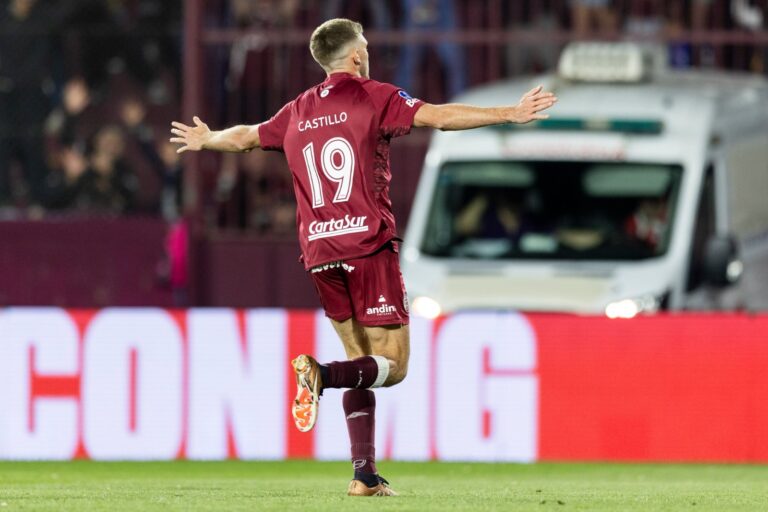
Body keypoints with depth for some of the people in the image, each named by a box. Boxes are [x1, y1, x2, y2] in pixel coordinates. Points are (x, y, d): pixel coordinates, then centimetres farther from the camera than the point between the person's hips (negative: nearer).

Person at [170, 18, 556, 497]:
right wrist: (510, 114, -10)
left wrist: (205, 139, 53)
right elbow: (440, 117, -11)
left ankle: (365, 474, 4)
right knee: (393, 366, -4)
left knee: (364, 362, 13)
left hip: (319, 252, 6)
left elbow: (245, 136, 32)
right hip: (368, 244, -6)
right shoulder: (373, 97, 0)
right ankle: (321, 375, -31)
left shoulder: (298, 112, 15)